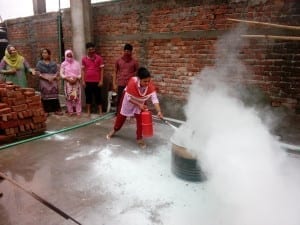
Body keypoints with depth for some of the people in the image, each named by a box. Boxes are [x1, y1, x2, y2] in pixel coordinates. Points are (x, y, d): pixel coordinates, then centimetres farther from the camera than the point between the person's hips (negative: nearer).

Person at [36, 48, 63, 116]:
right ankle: (46, 111, 4)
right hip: (44, 82, -1)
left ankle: (57, 110, 6)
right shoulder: (39, 63, 5)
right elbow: (38, 73, -4)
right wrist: (46, 78, -15)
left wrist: (53, 77, -14)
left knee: (54, 95, 1)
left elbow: (57, 72, 5)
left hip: (53, 81, 1)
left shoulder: (53, 63, 11)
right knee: (45, 96, -2)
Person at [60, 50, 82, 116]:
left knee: (77, 97, -2)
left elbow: (80, 73, 2)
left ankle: (78, 112, 4)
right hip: (68, 83, 0)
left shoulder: (77, 63, 5)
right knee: (69, 97, 2)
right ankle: (70, 112, 11)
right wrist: (67, 78, -14)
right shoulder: (63, 64, 5)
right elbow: (61, 74, 0)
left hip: (76, 82, 0)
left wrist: (76, 78, -14)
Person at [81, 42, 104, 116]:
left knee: (98, 96, 5)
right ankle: (88, 112, 20)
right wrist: (83, 81, 0)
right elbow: (83, 70, 6)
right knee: (88, 96, 10)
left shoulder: (99, 58, -3)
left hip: (97, 81, -2)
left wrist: (101, 80, -7)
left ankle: (100, 111, 14)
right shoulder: (84, 59, 3)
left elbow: (101, 70, -2)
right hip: (87, 81, 2)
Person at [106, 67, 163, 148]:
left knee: (140, 118, -10)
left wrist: (159, 111, -49)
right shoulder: (132, 82, -40)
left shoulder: (150, 85, -34)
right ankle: (114, 130, 43)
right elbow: (129, 98, -29)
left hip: (141, 101, 1)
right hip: (129, 99, -1)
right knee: (122, 115, 16)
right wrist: (139, 105, -36)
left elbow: (154, 99, -38)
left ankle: (139, 138, 7)